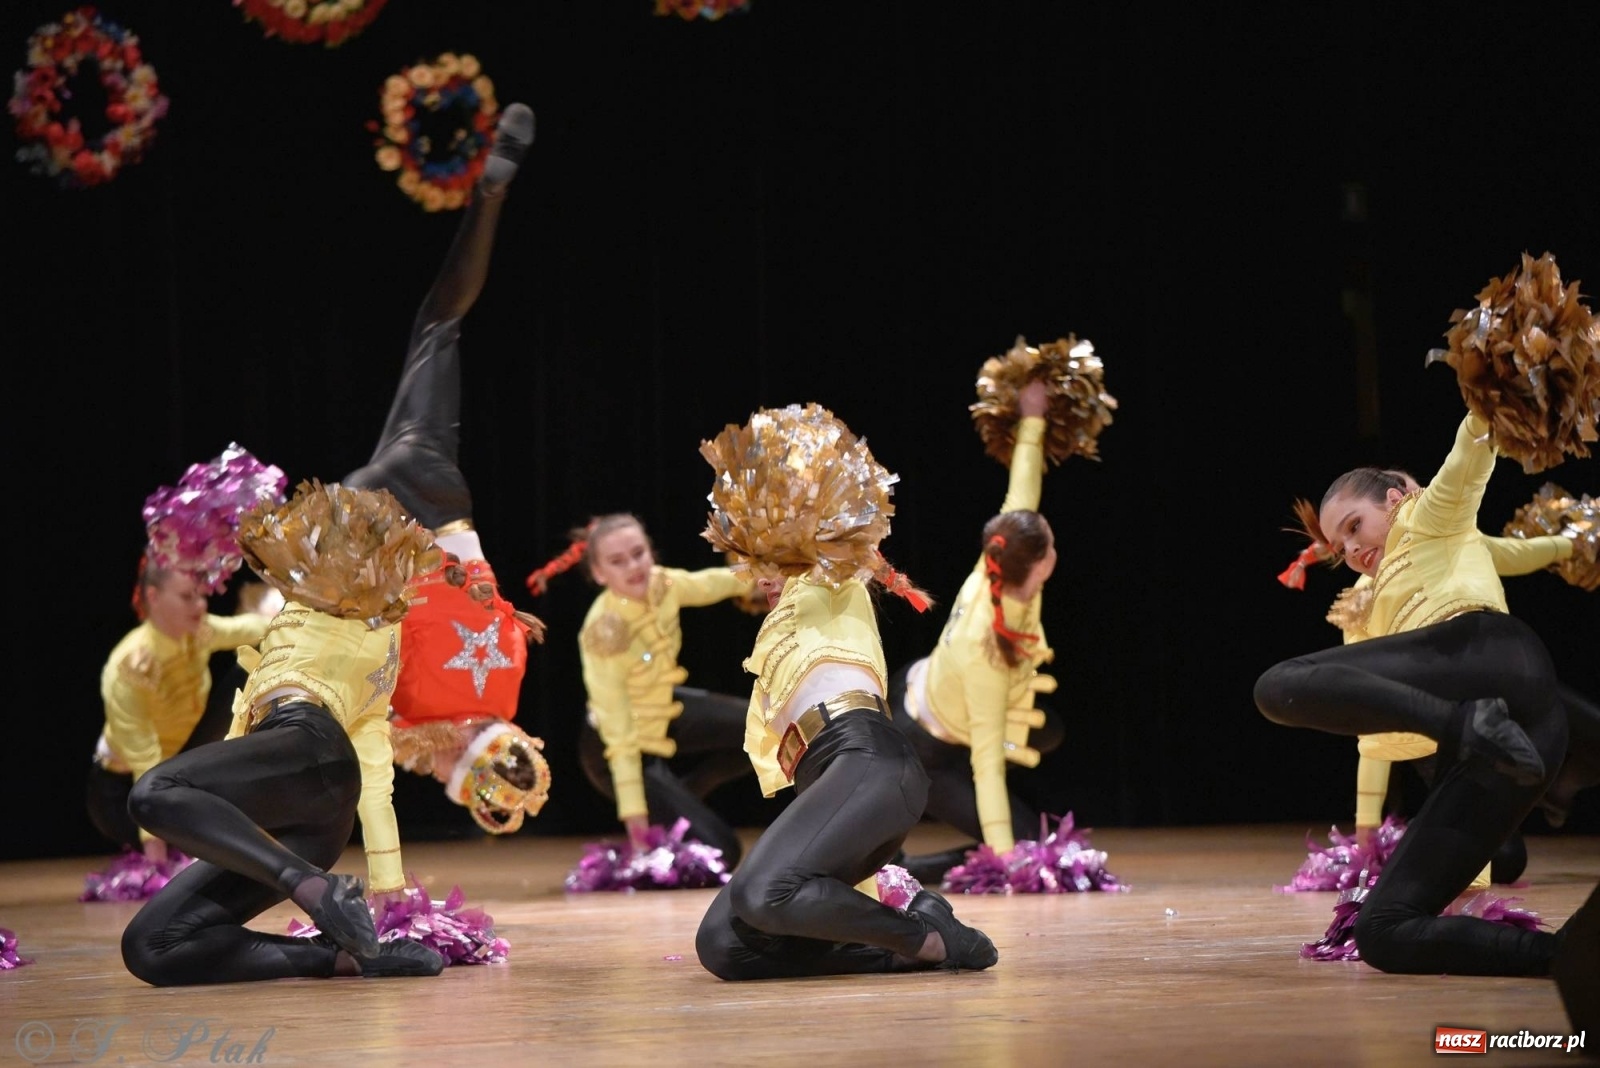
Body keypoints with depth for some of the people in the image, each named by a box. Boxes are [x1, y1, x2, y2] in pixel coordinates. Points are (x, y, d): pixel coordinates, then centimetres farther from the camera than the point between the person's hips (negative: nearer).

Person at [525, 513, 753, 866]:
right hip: (634, 749, -8)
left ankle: (677, 797, 15)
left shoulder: (661, 585, -16)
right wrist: (634, 816, -28)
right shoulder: (604, 634, -32)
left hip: (666, 713, 8)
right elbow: (618, 735, -29)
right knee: (719, 851, -14)